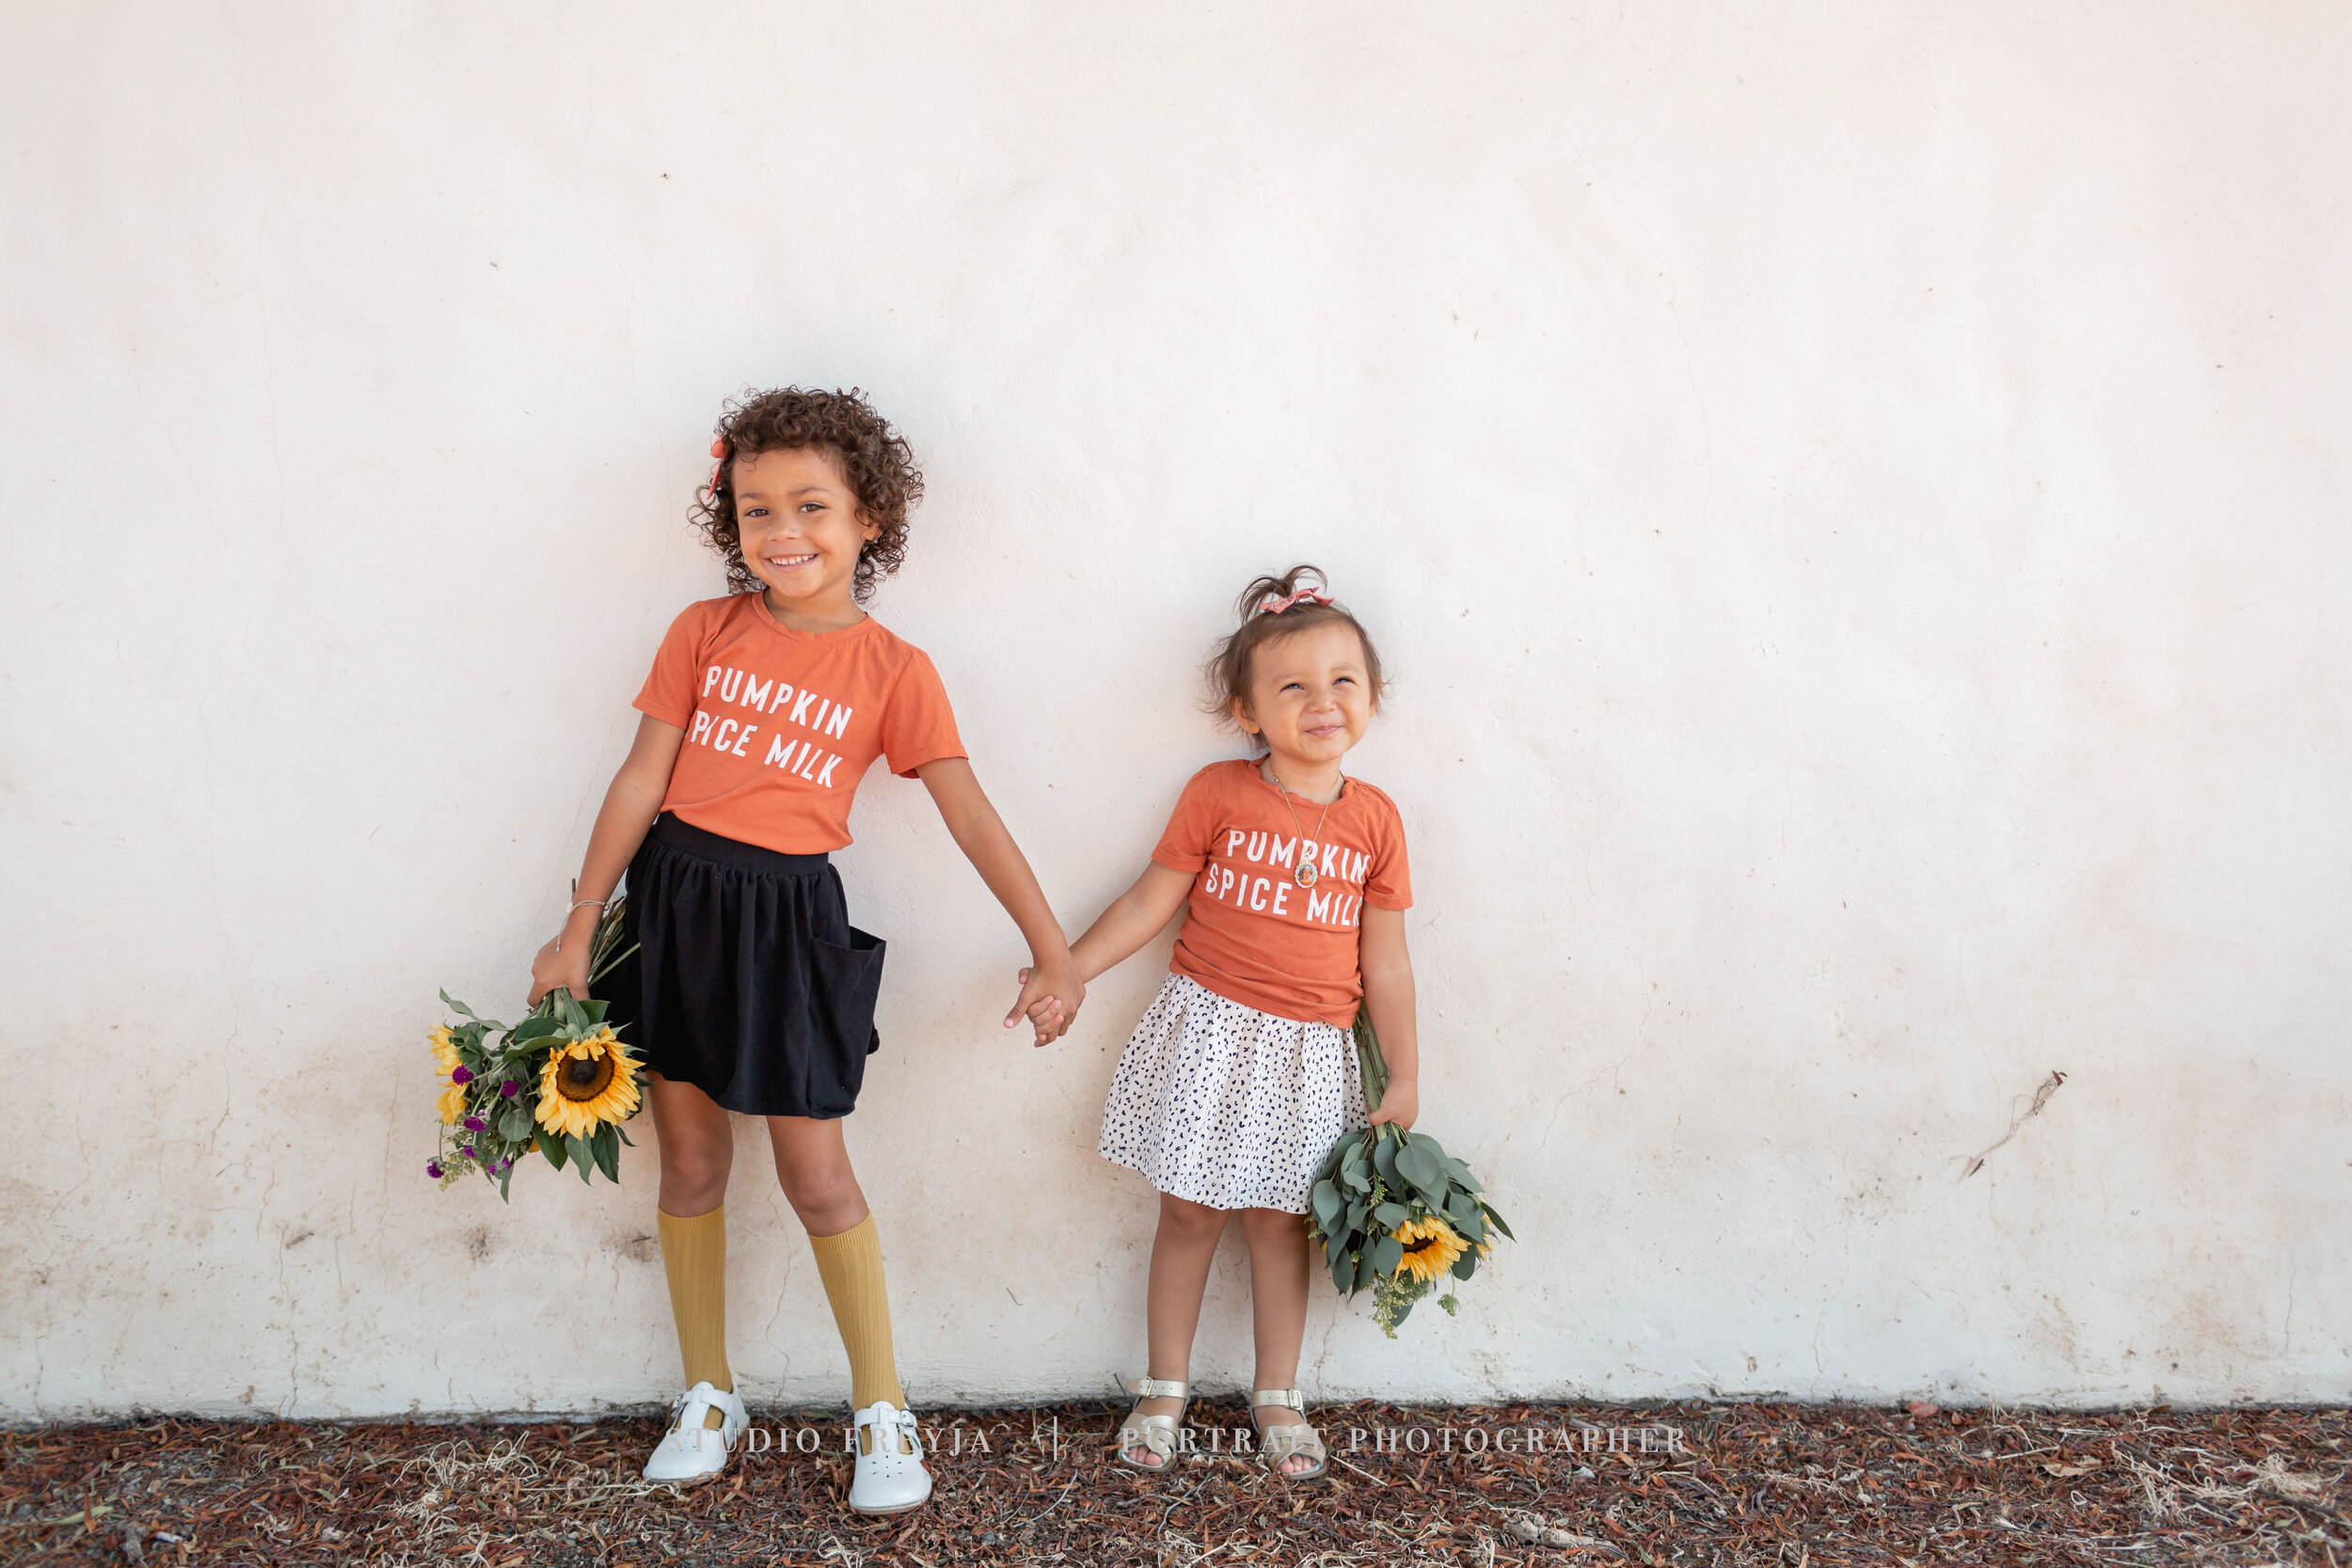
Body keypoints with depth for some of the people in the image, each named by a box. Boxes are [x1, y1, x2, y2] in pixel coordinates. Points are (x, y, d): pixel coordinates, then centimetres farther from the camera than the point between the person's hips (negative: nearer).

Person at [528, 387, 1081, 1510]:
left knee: (816, 1172, 2)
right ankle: (708, 1395, 28)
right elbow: (640, 782, 2)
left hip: (789, 914, -2)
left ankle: (881, 1408, 19)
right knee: (690, 1157, 11)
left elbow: (972, 817, -5)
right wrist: (577, 931, 3)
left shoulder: (893, 670, -4)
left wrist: (1052, 952, -8)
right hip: (676, 899, 3)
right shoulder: (705, 633, 1)